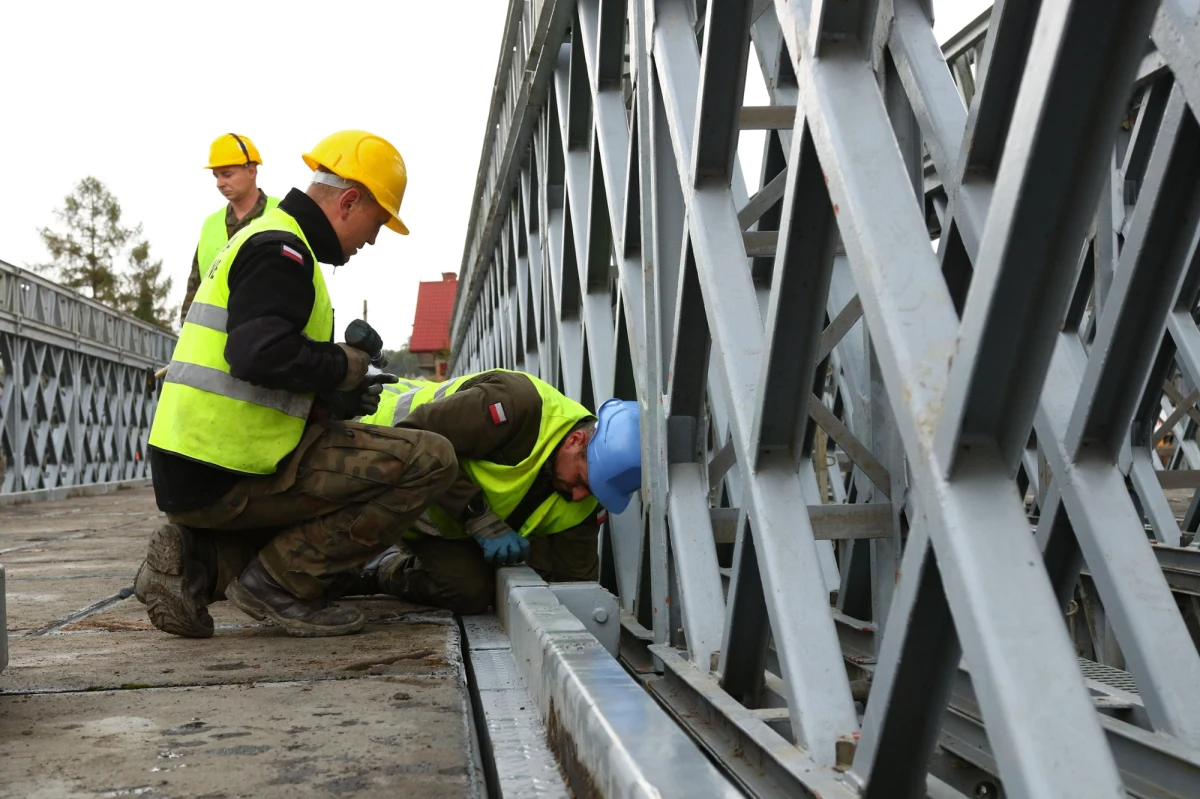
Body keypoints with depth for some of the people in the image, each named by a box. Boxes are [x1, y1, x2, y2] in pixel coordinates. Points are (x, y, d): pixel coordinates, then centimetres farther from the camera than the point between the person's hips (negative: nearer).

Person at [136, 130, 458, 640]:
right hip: (229, 476, -10)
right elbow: (259, 354, -27)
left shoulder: (265, 239, 23)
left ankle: (197, 560, 10)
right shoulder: (281, 249, -10)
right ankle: (280, 582, -9)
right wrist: (346, 365, -10)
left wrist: (336, 401, 11)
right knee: (431, 462, -14)